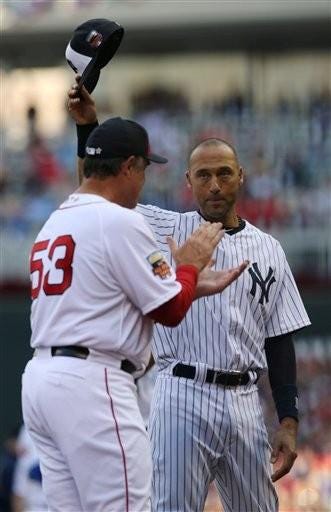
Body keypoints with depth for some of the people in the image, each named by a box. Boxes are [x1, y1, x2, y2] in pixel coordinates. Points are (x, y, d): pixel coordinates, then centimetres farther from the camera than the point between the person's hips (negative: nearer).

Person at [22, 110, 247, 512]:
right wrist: (189, 264, 12)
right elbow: (170, 312, -7)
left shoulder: (53, 223, 18)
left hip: (39, 379, 9)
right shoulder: (121, 222, -10)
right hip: (91, 385, -9)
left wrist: (193, 286, 23)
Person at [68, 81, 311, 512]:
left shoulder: (267, 250, 12)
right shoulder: (167, 231, 6)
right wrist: (88, 126, -9)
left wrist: (289, 421, 5)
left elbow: (279, 341, 11)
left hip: (244, 402, 3)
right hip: (183, 395, -3)